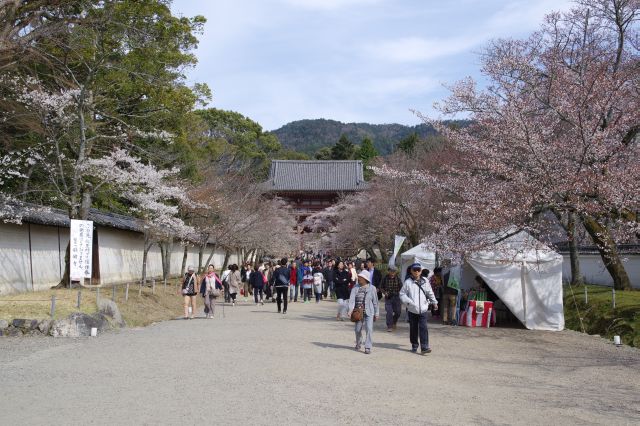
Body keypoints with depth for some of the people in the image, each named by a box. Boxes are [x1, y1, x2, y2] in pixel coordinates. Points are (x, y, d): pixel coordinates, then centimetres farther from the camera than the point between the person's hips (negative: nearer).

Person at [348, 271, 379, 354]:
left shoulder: (372, 289, 0)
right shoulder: (355, 288, 4)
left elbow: (375, 302, 4)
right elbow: (352, 299, -7)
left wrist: (376, 314, 5)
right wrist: (350, 309, -23)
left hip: (369, 312, -2)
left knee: (369, 329, -14)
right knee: (358, 330, 9)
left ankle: (368, 347, -7)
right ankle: (358, 344, 33)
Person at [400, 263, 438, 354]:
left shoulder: (425, 281, 5)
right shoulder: (408, 282, -3)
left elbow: (430, 293, 18)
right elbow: (402, 294, 0)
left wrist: (434, 302, 27)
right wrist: (408, 301, -14)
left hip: (423, 309, 1)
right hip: (412, 310, 0)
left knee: (423, 328, -9)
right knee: (413, 328, 10)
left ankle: (424, 347, -11)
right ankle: (414, 346, 25)